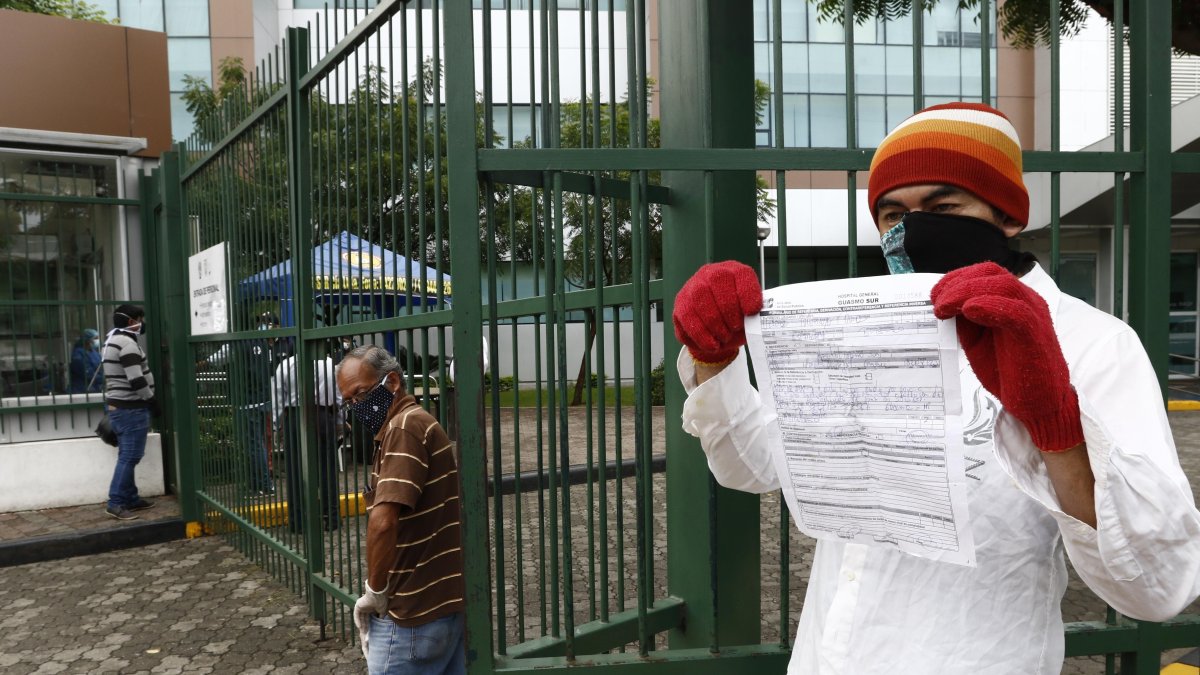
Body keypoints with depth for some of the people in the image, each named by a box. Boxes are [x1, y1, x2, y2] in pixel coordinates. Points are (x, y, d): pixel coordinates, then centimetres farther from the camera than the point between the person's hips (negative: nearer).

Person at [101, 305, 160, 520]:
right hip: (130, 408, -11)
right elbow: (136, 380, -22)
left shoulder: (114, 339, 17)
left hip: (117, 405, 11)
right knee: (129, 456, -8)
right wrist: (153, 403, -12)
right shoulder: (127, 343, -16)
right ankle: (116, 503, -7)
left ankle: (130, 498, 19)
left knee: (127, 455, 14)